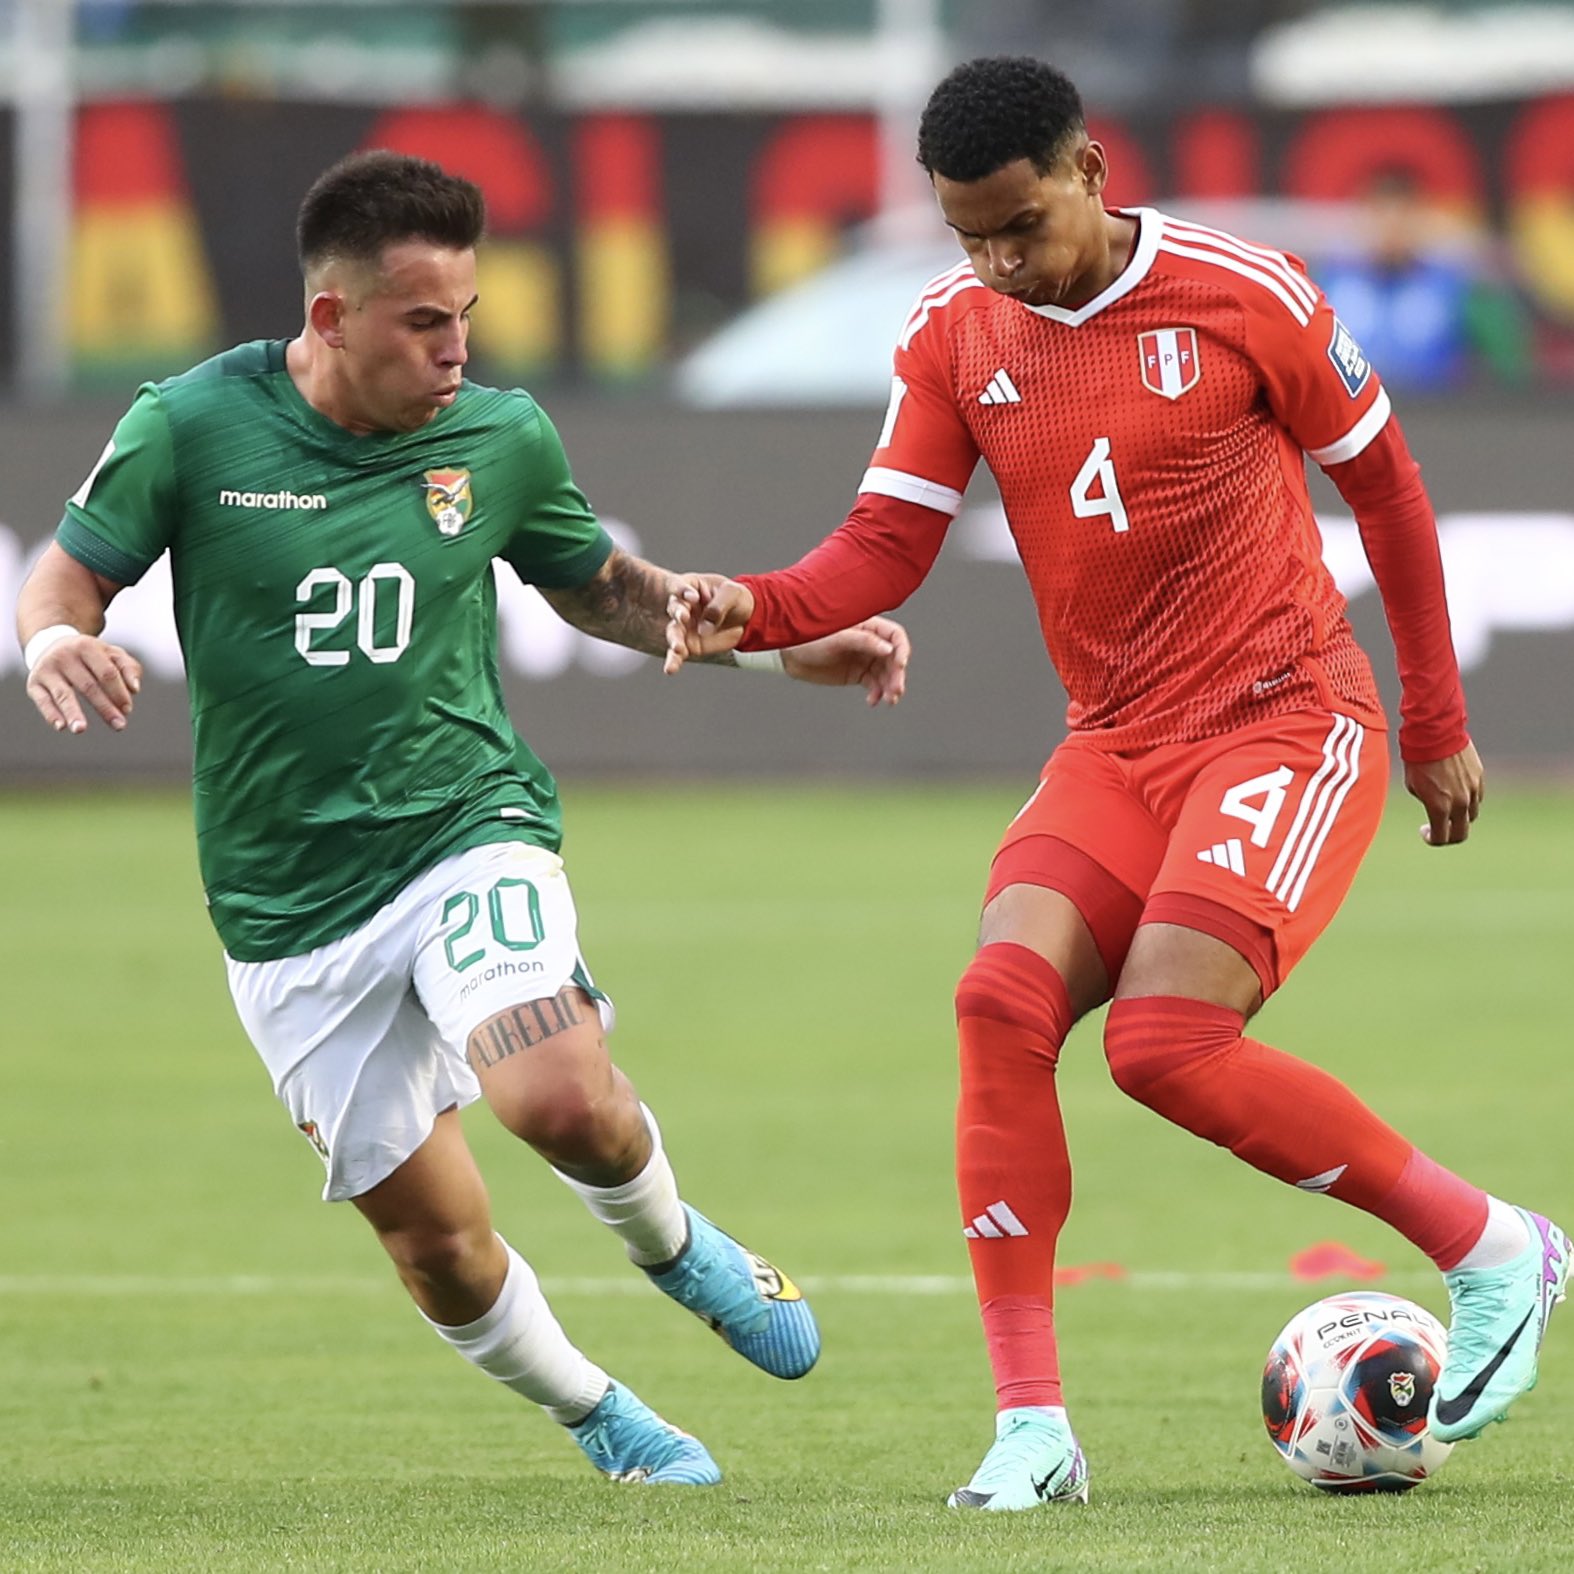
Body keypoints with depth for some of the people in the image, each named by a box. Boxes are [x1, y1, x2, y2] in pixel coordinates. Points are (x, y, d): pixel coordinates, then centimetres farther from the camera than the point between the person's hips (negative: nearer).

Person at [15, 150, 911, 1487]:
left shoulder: (502, 436, 0)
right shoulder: (194, 426, -8)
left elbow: (598, 585, 18)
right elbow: (65, 581, 1)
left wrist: (792, 642, 11)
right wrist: (59, 645, -23)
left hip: (468, 823, 0)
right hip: (290, 909, 0)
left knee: (562, 1100, -29)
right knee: (436, 1239, 0)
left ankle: (672, 1241, 6)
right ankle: (597, 1416, 29)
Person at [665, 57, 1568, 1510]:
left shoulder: (1242, 296, -10)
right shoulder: (952, 338, 2)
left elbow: (1384, 480, 2)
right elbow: (885, 551, 0)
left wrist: (1439, 722, 7)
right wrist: (754, 611, -22)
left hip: (1289, 721, -5)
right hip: (1116, 745, 5)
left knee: (1165, 1044, -21)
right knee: (1003, 996, -19)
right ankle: (1031, 1426, -16)